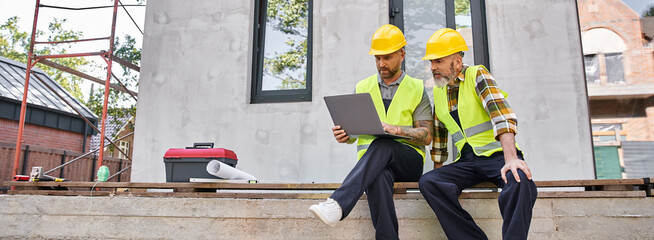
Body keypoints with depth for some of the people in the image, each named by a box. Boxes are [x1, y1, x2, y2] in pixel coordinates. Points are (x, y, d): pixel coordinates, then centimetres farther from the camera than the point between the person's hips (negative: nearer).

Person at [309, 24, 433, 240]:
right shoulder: (363, 88, 15)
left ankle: (337, 204, -49)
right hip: (372, 161, 1)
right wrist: (344, 135, -12)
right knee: (378, 178, -38)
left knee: (382, 145, -37)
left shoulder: (417, 89, 9)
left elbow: (427, 136, 1)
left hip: (408, 161, -1)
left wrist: (397, 129, -20)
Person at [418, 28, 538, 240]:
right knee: (427, 182, -23)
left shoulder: (476, 75, -4)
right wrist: (437, 169, 19)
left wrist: (511, 159, -31)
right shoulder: (438, 90, 14)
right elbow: (439, 134, 23)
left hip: (496, 154, -5)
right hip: (466, 162, 5)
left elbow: (502, 115, -19)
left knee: (520, 182, -37)